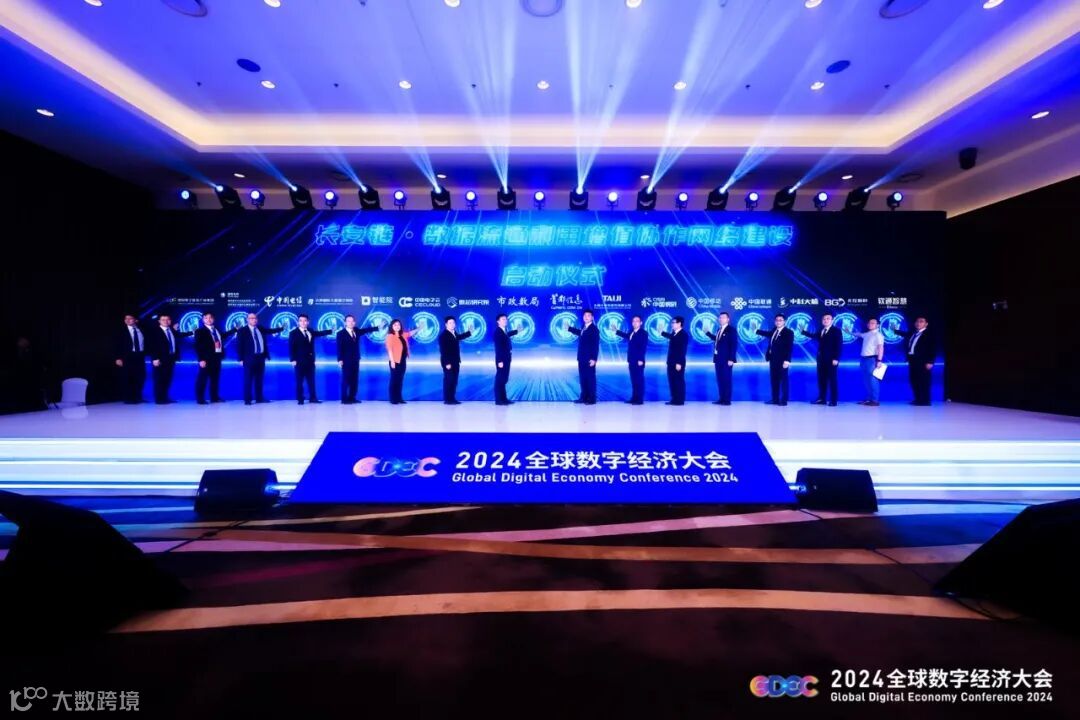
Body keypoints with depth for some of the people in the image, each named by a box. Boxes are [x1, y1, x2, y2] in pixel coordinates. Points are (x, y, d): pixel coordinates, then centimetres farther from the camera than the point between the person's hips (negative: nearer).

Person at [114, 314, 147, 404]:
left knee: (140, 378, 4)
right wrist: (118, 358, -11)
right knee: (127, 378, -2)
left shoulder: (141, 331, 13)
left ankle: (137, 398, 13)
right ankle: (128, 399, 4)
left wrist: (145, 353, 1)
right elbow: (117, 346, -2)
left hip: (140, 357, 3)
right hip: (127, 357, -3)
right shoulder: (121, 332, 3)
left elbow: (146, 343, 15)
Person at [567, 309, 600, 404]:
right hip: (582, 359, 8)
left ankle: (592, 399, 5)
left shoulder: (594, 329, -11)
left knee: (590, 378, -1)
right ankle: (584, 397, 20)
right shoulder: (584, 328, 11)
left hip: (589, 359, -8)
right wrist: (569, 328, 43)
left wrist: (594, 359, -21)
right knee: (582, 378, 11)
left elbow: (596, 345, -16)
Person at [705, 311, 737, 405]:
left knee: (726, 380, -3)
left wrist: (731, 359, -19)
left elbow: (734, 345, -13)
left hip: (726, 360, -8)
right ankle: (722, 399, 15)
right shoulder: (719, 330, 16)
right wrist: (707, 333, 25)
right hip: (718, 359, 8)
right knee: (720, 380, 9)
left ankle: (727, 400, 2)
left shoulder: (731, 330, -8)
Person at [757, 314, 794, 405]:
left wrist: (787, 360, -23)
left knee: (783, 380, 0)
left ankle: (784, 400, 6)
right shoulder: (774, 330, 11)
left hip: (782, 360, -7)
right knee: (774, 380, 10)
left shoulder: (788, 332, -9)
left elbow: (789, 347, -16)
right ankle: (775, 399, 18)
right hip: (773, 359, 7)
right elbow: (768, 334, 35)